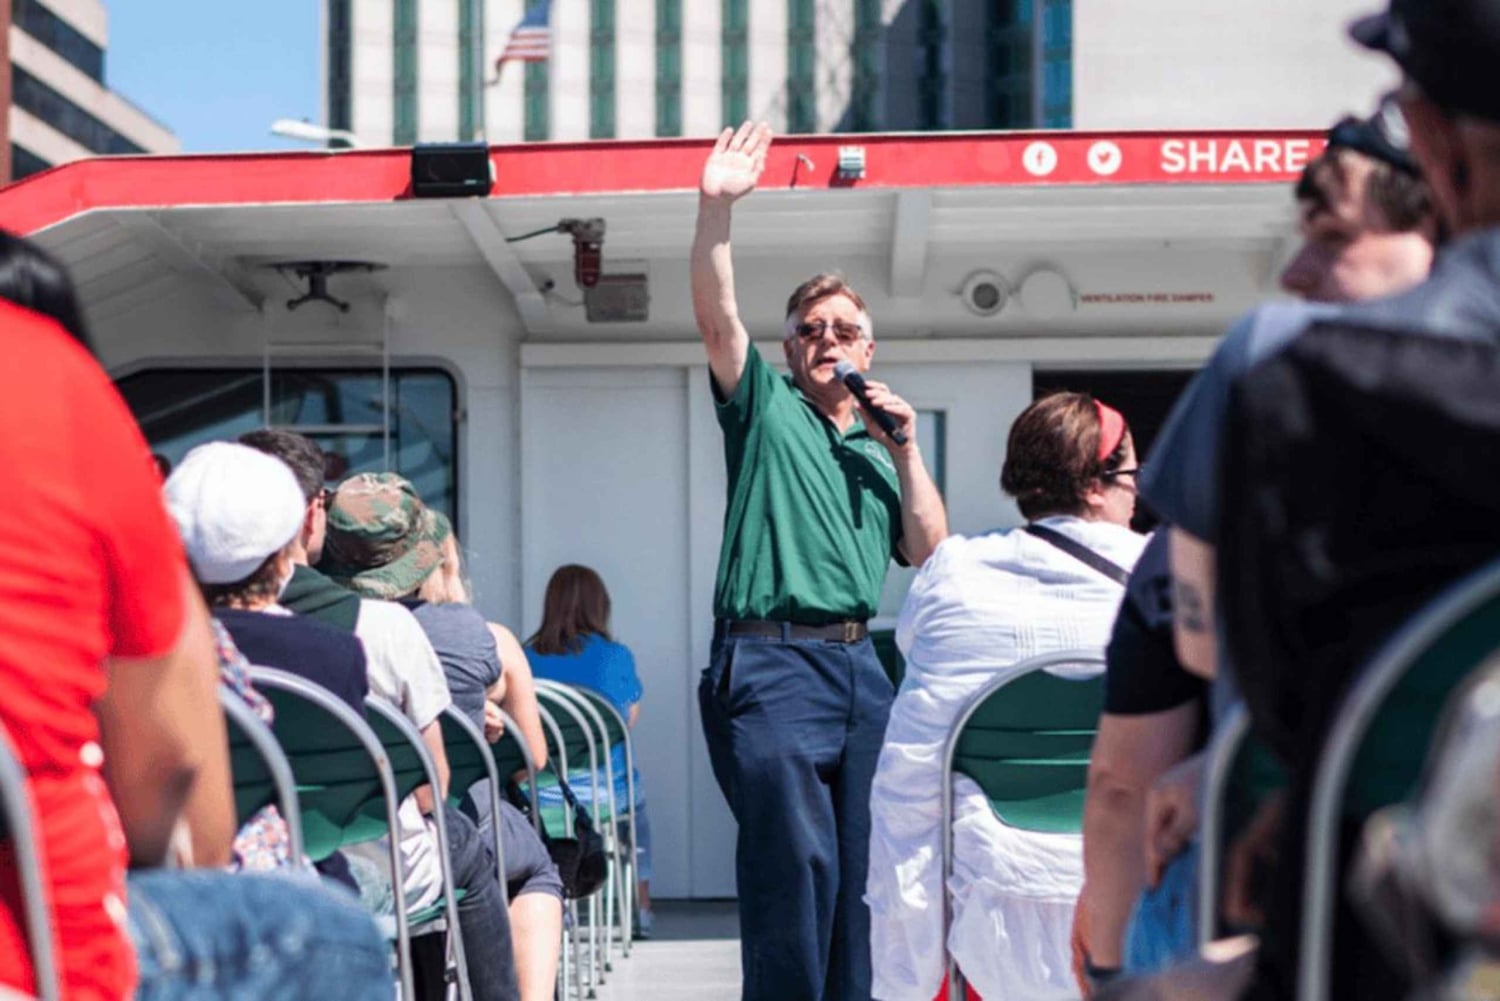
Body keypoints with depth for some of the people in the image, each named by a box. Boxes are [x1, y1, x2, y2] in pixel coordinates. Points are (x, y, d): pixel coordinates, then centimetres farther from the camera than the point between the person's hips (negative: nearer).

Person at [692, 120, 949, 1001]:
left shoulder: (882, 448, 21)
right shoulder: (766, 410, 9)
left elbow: (929, 554, 12)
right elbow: (717, 315, -6)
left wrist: (907, 450, 4)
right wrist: (717, 209, -18)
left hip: (861, 664, 5)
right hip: (773, 661, -5)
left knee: (862, 862, 5)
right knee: (796, 856, -11)